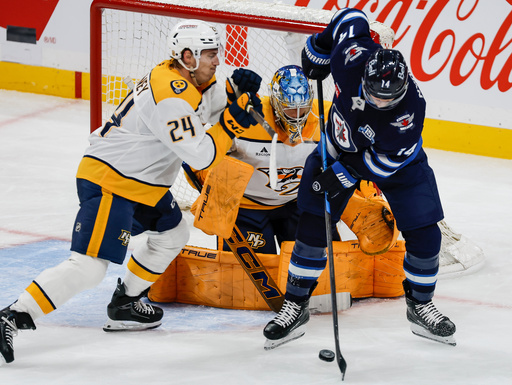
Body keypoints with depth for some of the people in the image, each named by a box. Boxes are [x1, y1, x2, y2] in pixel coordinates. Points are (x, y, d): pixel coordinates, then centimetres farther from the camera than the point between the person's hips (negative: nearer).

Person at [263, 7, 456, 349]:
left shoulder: (410, 107, -38)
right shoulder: (352, 56, -34)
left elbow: (385, 162, -28)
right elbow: (352, 18, -11)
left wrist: (342, 176, -28)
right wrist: (319, 47, 1)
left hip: (396, 159, -2)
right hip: (342, 147, 2)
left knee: (425, 235, -6)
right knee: (312, 226, -5)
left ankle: (420, 306, 18)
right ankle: (295, 306, 8)